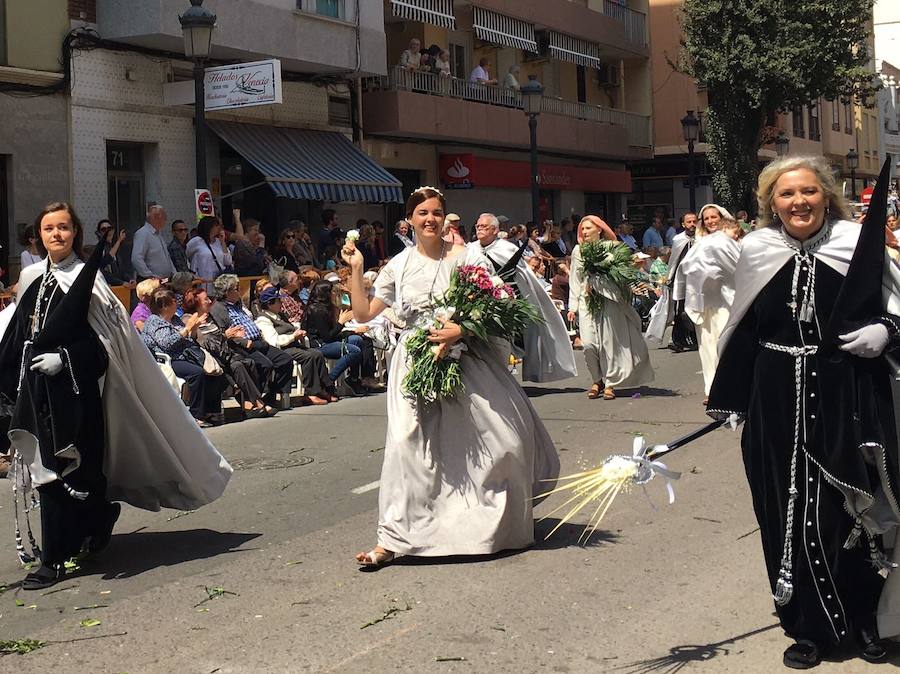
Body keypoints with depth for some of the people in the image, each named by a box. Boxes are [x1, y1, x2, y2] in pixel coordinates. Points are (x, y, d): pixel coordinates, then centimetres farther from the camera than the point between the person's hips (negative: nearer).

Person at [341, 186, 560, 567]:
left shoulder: (467, 257, 0)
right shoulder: (399, 266, 8)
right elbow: (364, 314, 10)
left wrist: (462, 329, -21)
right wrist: (356, 270, 3)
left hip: (467, 359, -1)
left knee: (503, 437, 1)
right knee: (408, 442, -11)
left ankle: (504, 523, 26)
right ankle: (392, 539, -7)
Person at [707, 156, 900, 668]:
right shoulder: (756, 251, 3)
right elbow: (742, 331, 10)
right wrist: (728, 399, 12)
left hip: (849, 399, -2)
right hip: (779, 402, 2)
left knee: (850, 507, 4)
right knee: (791, 511, 6)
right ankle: (813, 627, 20)